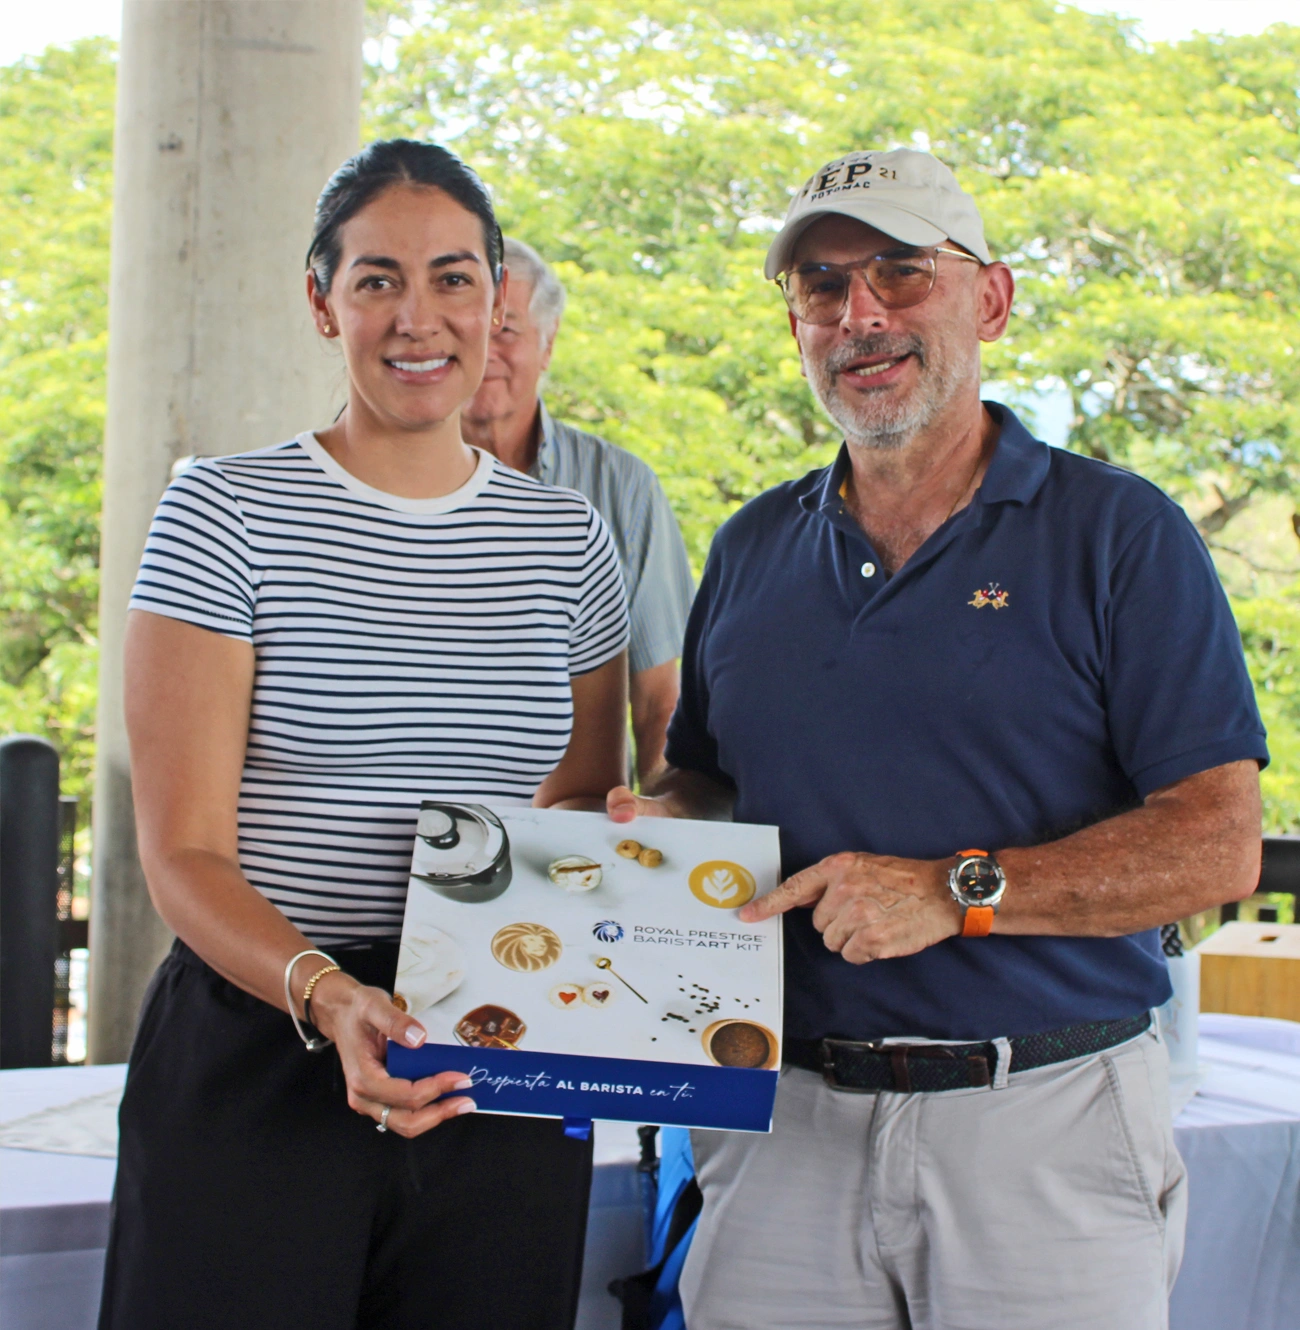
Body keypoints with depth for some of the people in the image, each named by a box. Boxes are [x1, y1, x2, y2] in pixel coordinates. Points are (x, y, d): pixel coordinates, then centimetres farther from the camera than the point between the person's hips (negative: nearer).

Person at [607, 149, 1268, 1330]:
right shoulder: (753, 551, 13)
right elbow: (705, 778, 22)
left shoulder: (1118, 533, -3)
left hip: (1043, 1132, -3)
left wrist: (958, 892, -19)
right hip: (786, 1124, 4)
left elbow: (1217, 845, -9)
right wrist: (662, 824, -2)